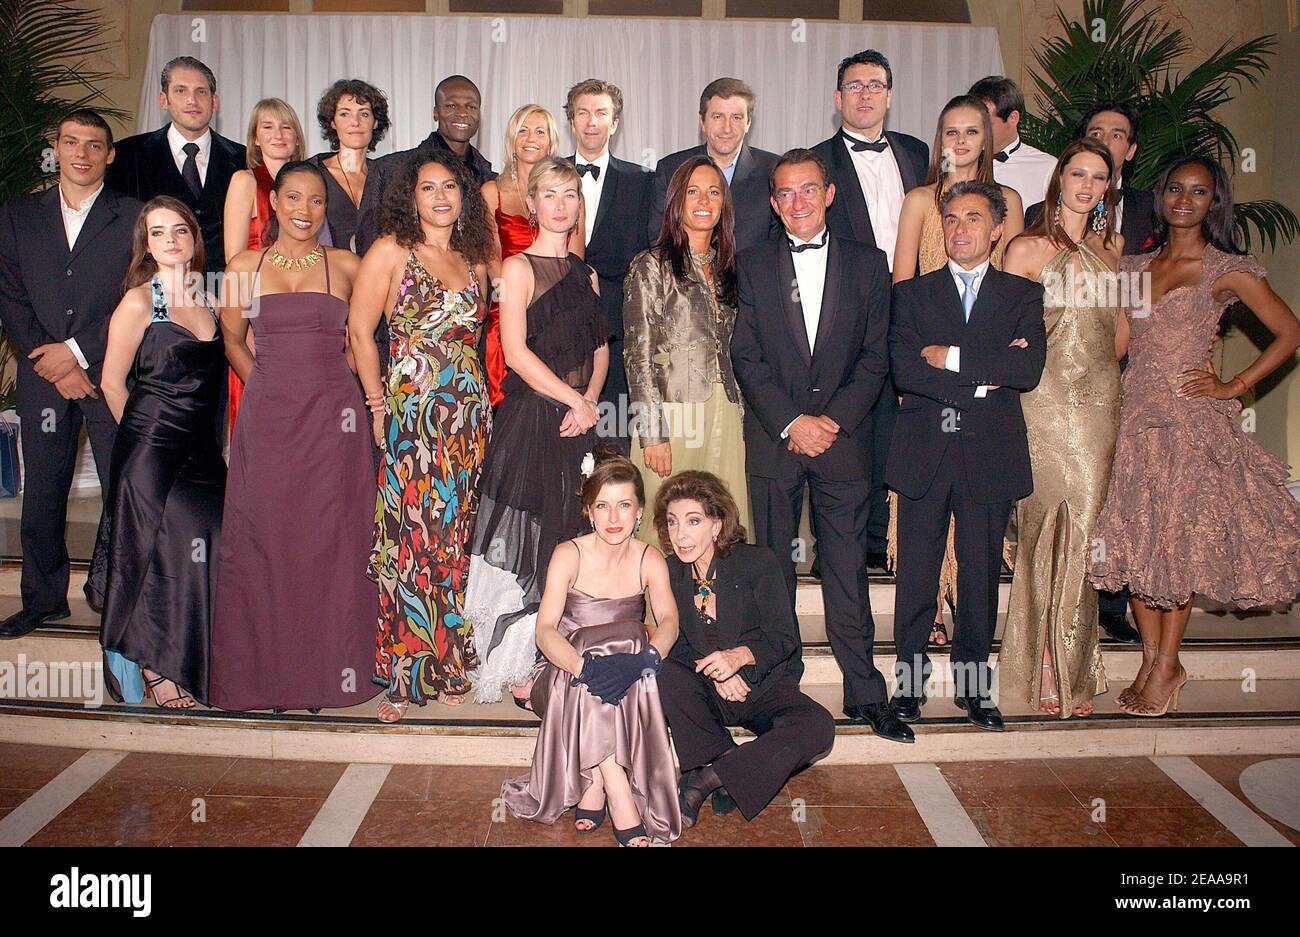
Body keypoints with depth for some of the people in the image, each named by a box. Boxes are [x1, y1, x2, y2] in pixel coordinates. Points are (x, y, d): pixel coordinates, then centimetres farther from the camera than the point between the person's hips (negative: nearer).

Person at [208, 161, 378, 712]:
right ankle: (267, 669, 14)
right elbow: (231, 340, 17)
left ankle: (327, 669, 11)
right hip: (268, 418, 1)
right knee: (264, 538, 2)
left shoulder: (346, 266, 6)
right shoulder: (244, 268, 9)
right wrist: (271, 383, 7)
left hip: (333, 416, -1)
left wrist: (322, 376, 5)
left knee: (328, 540, 0)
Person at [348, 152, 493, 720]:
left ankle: (448, 666, 18)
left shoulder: (474, 262, 15)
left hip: (470, 414, 5)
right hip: (411, 414, -4)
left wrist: (478, 401, 10)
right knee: (410, 540, -5)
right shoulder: (391, 251, 0)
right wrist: (379, 405, -5)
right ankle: (401, 676, 6)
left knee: (456, 539, 7)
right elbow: (359, 332, -3)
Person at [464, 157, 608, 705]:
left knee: (567, 542, 7)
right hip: (528, 420, -6)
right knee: (525, 539, -3)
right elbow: (515, 351, -13)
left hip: (577, 422, 6)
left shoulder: (584, 273, 16)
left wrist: (588, 402, -2)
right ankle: (517, 672, 8)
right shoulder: (518, 268, -2)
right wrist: (574, 400, -12)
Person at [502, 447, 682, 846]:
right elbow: (545, 630, -20)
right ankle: (620, 798, -34)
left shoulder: (650, 560, -1)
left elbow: (669, 623, -17)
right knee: (593, 678, -36)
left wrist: (641, 660, -40)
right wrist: (584, 666, -41)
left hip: (628, 674, 2)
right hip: (564, 674, -1)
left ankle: (593, 786, -26)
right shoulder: (569, 555, -8)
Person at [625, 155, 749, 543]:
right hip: (673, 414, -5)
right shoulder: (651, 266, -1)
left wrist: (741, 421, 12)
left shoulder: (726, 268, 16)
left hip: (725, 414, 5)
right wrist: (652, 433, -13)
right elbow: (639, 354, -7)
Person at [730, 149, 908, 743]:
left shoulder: (867, 264, 9)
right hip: (772, 439, 0)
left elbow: (875, 356, 3)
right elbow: (745, 356, 0)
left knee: (848, 570, 1)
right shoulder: (753, 266, 8)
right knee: (773, 570, 5)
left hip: (844, 436, 0)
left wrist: (834, 419, -9)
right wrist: (791, 422, -10)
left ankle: (865, 694, 10)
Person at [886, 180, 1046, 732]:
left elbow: (1028, 370, -7)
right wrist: (984, 375, -10)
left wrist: (950, 357, -9)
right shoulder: (912, 293, 10)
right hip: (924, 453, 0)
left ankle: (973, 685, 20)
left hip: (990, 456, 1)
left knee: (981, 575, 7)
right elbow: (902, 370, -6)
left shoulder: (1023, 294, 11)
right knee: (916, 576, 2)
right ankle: (910, 683, 14)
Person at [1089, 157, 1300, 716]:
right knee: (1135, 536, 4)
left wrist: (1233, 386, -4)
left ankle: (1166, 666, 10)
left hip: (1191, 418, -4)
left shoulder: (1228, 269, -1)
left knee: (1180, 537, -2)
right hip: (1135, 415, 4)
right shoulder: (1134, 266, 12)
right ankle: (1151, 660, 17)